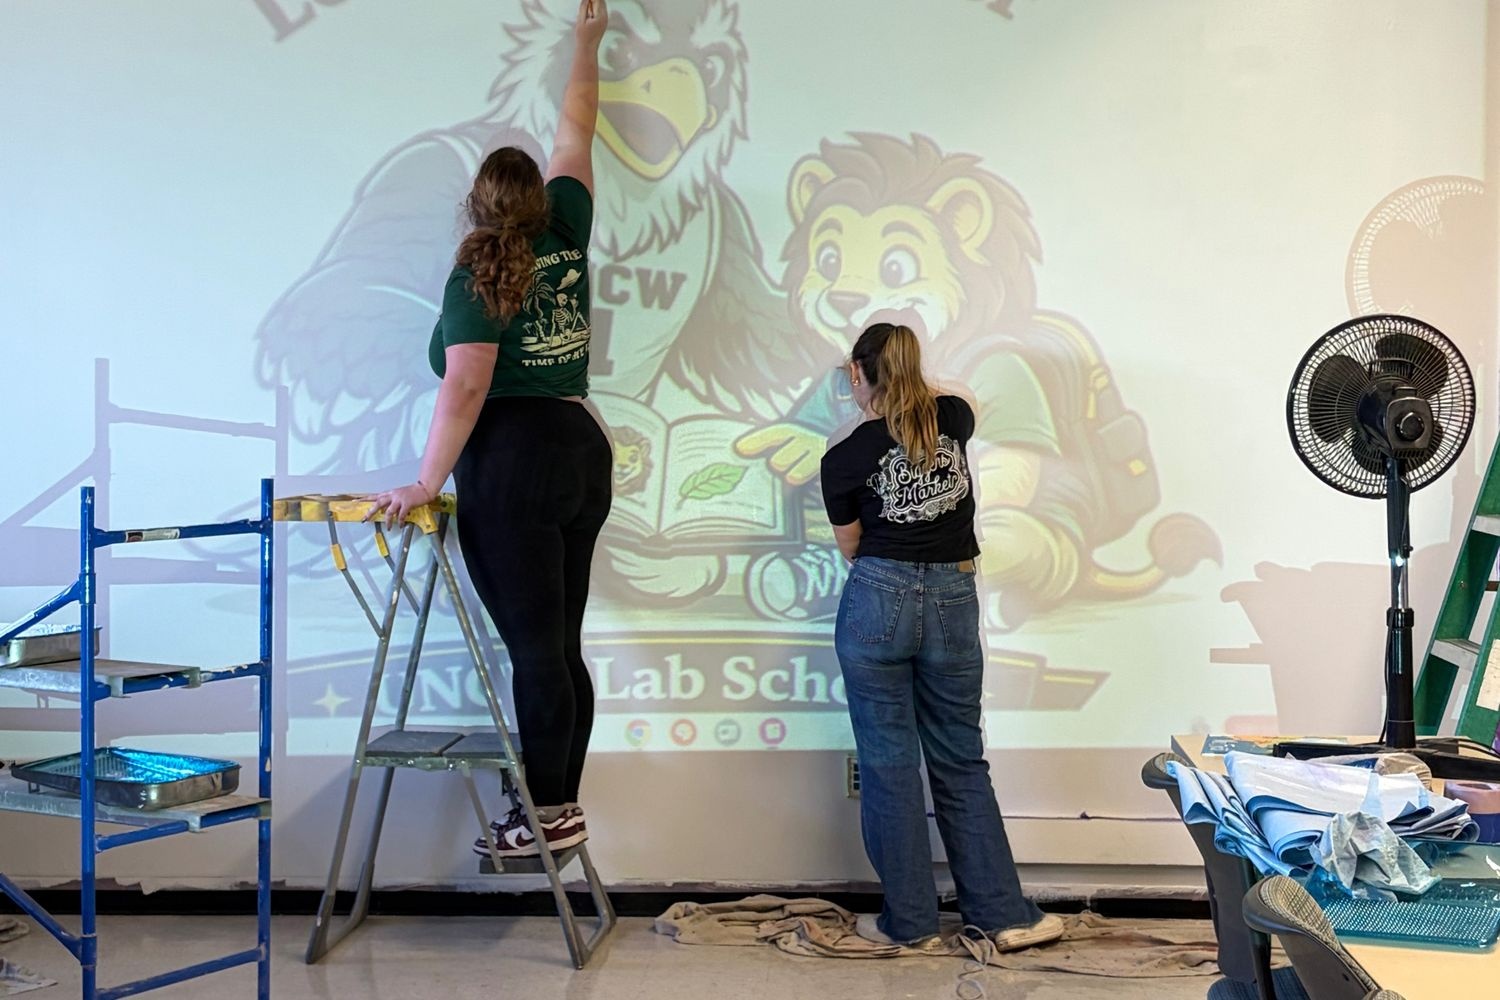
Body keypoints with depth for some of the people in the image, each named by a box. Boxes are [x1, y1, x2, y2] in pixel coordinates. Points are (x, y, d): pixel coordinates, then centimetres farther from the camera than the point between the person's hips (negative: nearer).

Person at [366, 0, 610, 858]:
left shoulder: (479, 276, -5)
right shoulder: (567, 238, 11)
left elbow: (466, 388, -15)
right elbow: (577, 133, 25)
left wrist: (427, 484, -11)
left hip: (513, 465, -7)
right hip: (583, 455, 7)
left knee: (535, 647, -5)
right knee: (561, 644, 9)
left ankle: (549, 814, -1)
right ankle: (564, 806, 14)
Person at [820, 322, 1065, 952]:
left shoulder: (843, 459, -6)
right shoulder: (952, 417, 2)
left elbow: (852, 548, 7)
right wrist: (910, 398, 40)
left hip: (878, 602, -3)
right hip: (953, 604, 3)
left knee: (890, 764, 7)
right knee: (962, 762, 14)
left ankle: (909, 924, 15)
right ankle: (1004, 916, 18)